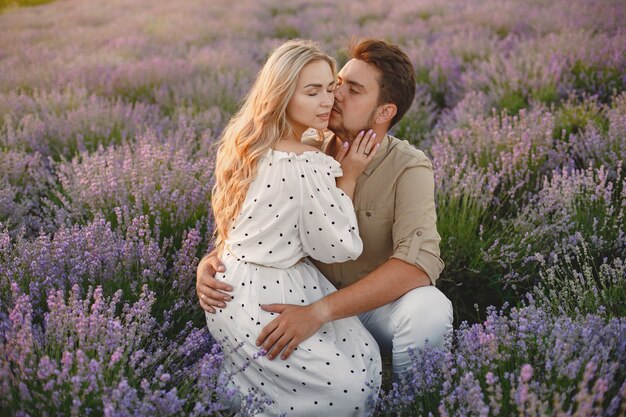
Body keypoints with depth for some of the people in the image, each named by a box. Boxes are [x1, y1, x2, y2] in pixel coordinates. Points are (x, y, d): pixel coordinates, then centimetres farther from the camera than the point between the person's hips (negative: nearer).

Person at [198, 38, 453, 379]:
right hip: (314, 296, 4)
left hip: (382, 305, -4)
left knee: (430, 311, -36)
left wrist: (318, 312, -42)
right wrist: (210, 260, -22)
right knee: (222, 289, -14)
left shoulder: (409, 169, -19)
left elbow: (419, 263, -34)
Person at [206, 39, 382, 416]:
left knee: (366, 356, 8)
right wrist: (348, 177, -6)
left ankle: (237, 371, 15)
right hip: (264, 301, -9)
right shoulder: (309, 166, -25)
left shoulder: (253, 146, 3)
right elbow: (339, 248, -14)